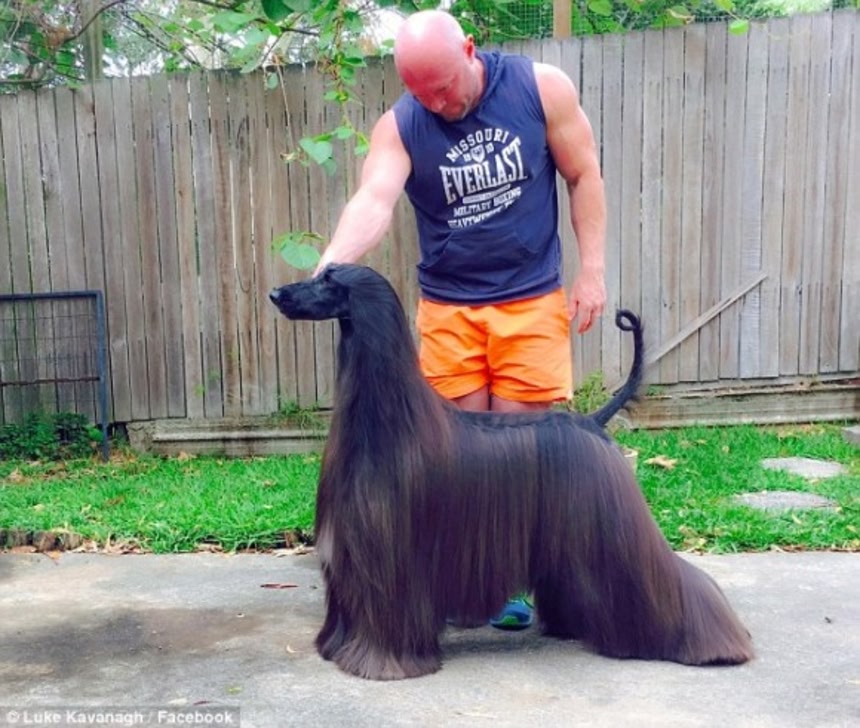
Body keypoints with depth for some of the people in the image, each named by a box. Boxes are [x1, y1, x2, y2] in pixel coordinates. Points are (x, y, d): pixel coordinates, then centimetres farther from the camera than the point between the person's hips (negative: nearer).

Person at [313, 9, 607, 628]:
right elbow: (373, 202, -22)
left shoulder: (541, 87, -4)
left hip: (532, 301, -1)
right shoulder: (399, 126, -5)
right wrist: (331, 265, -41)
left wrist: (592, 271, -4)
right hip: (447, 309, 1)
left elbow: (585, 177, 2)